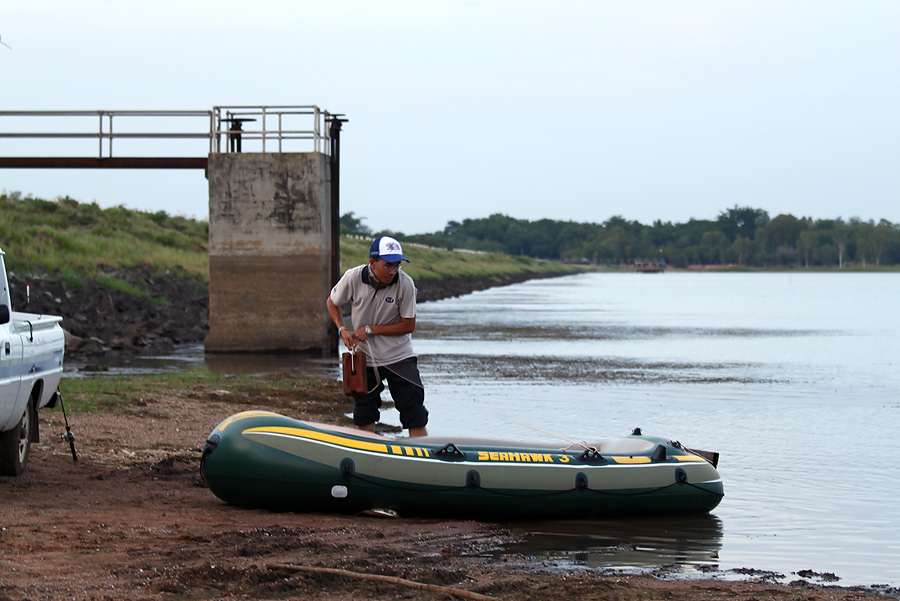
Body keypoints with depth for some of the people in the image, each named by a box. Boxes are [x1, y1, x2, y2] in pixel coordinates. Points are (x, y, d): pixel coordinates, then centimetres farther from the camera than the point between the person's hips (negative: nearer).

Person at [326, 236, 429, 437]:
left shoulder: (405, 283, -19)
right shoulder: (353, 278, -15)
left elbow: (409, 325, -12)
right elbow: (332, 302, 5)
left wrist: (371, 330, -17)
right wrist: (342, 329, -10)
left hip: (399, 357, -2)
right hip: (365, 358, 2)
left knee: (414, 415, -7)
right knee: (364, 417, 9)